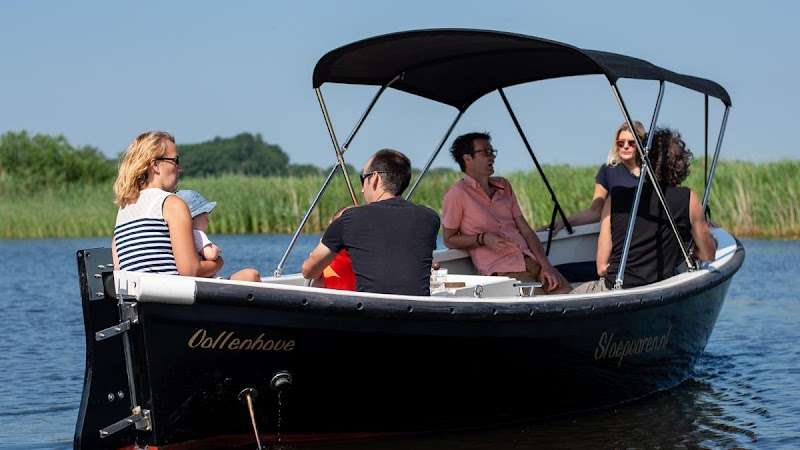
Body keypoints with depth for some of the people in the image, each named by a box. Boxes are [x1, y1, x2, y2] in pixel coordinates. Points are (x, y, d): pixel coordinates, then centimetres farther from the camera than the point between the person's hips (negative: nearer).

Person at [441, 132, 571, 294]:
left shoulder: (504, 185, 19)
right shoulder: (457, 194, -1)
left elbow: (526, 231, 14)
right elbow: (449, 240, 3)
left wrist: (546, 265, 1)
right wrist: (482, 239, -13)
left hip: (531, 260, 6)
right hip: (501, 268, -6)